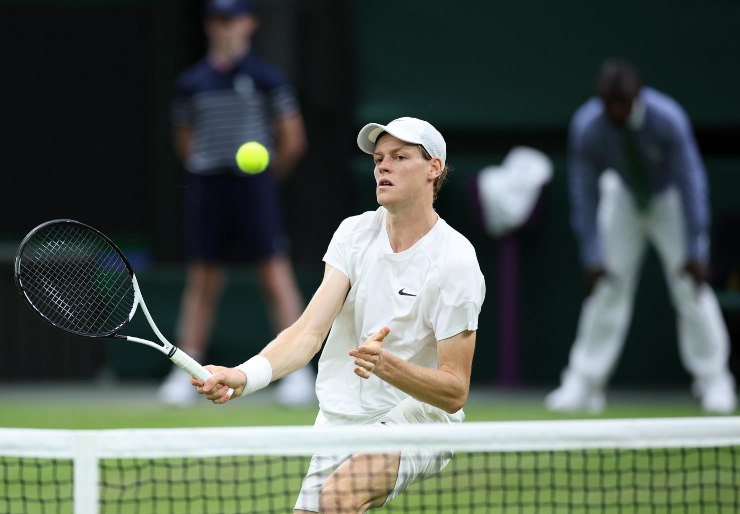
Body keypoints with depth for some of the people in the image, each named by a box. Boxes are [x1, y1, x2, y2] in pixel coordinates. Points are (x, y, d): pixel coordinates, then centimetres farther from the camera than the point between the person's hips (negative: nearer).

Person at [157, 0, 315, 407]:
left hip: (253, 186, -4)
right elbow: (184, 141, 19)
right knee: (202, 281, 6)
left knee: (276, 276, -7)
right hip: (205, 186, 4)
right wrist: (205, 169, 8)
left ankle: (298, 370, -7)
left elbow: (293, 142, 1)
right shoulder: (191, 83, 10)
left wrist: (266, 175, 6)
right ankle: (186, 371, 9)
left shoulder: (266, 78, -1)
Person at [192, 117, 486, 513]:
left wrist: (387, 365, -33)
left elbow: (455, 391, -15)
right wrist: (242, 376, -29)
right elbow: (310, 331, -11)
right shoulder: (354, 234, 0)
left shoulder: (455, 263, -13)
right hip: (338, 426, 6)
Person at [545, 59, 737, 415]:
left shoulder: (667, 120, -33)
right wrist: (592, 255, -18)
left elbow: (690, 183, -25)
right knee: (606, 288, -5)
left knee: (691, 286, -11)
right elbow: (584, 194, -17)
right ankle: (583, 385, 2)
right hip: (622, 198, 2)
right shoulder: (586, 128, -27)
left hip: (670, 199, -2)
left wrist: (696, 251, -25)